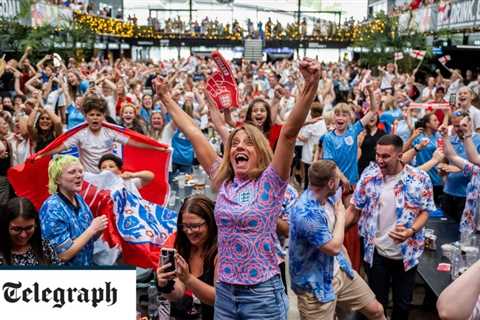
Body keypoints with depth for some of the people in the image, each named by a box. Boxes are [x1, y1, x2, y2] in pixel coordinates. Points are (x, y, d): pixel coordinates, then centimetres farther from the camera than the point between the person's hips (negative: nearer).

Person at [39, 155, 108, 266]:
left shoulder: (79, 198, -3)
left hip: (87, 263, 7)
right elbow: (64, 254, -25)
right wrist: (92, 229, -22)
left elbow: (87, 239, 7)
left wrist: (99, 229, -12)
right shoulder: (52, 209, -23)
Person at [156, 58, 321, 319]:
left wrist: (310, 86, -30)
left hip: (263, 295, -4)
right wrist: (166, 100, 18)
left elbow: (289, 132, -20)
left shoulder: (270, 182, -7)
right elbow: (194, 135, 10)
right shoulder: (223, 182, 5)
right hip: (224, 292, 5)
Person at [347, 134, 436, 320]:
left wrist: (411, 231, -25)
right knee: (377, 302, 16)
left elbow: (425, 211, -6)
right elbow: (354, 209, -2)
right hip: (376, 252, 1)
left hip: (407, 253, 0)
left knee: (403, 303, 17)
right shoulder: (369, 176, -8)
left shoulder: (420, 179, -12)